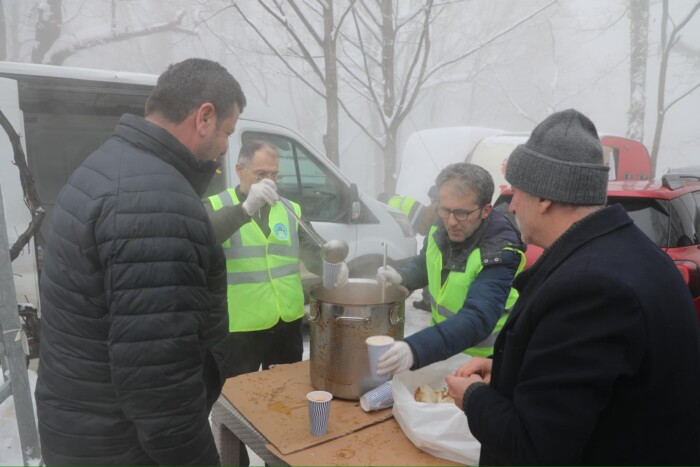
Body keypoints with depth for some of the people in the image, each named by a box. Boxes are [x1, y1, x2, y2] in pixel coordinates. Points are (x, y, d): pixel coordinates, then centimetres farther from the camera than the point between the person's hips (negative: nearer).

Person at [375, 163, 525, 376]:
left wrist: (415, 349, -54)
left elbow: (477, 319, -40)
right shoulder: (442, 228, -7)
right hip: (442, 346, 4)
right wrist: (400, 277, -10)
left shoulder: (499, 253, -26)